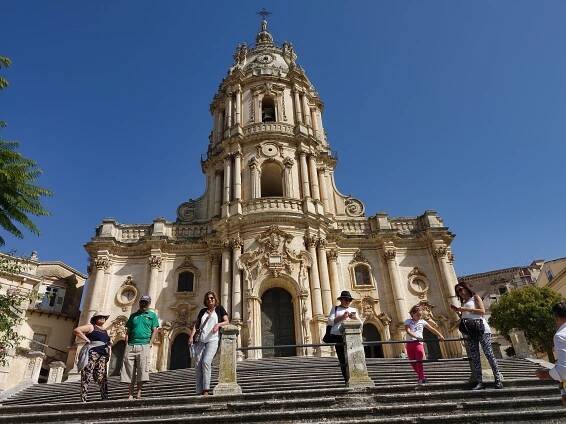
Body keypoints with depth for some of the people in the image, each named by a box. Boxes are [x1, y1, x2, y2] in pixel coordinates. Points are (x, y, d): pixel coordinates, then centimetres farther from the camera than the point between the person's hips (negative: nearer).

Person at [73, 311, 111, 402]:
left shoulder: (105, 331, 25)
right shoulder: (91, 326, 5)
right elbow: (76, 330, -8)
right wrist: (87, 340, -11)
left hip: (103, 356, 6)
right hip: (92, 353, -6)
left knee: (102, 377, 2)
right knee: (87, 376, -9)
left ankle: (105, 398, 3)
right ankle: (83, 399, -8)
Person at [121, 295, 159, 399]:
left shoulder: (152, 315, 12)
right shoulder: (133, 315, 19)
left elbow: (154, 331, 6)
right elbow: (128, 331, 16)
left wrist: (150, 343, -5)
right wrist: (126, 344, 3)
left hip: (144, 345, -2)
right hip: (131, 345, 2)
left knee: (142, 369, -7)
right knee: (129, 369, -1)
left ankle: (139, 391, 2)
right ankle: (130, 393, 4)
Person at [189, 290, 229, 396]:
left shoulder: (219, 309, 13)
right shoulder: (203, 311, 21)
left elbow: (227, 321, 5)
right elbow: (196, 325, 16)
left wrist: (218, 324, -14)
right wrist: (191, 336, 1)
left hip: (212, 340, -4)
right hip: (200, 340, 4)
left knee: (206, 362, -21)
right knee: (197, 365, -5)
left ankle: (206, 390, -19)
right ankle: (199, 391, -1)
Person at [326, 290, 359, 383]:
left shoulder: (353, 310, 23)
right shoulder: (335, 308, 15)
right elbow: (330, 322, 2)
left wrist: (355, 318, -4)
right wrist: (342, 317, -8)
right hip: (338, 337, -1)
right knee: (343, 360, -4)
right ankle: (347, 379, 1)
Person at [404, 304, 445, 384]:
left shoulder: (422, 322, 11)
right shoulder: (408, 321, 3)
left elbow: (432, 329, 10)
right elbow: (408, 331, -12)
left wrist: (440, 335, -3)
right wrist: (417, 337, -25)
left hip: (419, 343, 0)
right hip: (409, 343, 0)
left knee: (419, 361, -15)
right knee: (413, 362, 6)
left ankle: (422, 378, -12)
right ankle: (420, 376, 23)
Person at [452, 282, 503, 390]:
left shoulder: (475, 297, 10)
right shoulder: (463, 303, 24)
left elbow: (482, 311, -6)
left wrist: (465, 309, -8)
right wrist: (457, 311, 9)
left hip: (480, 328, -6)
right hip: (469, 331, 6)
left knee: (489, 353, -9)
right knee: (474, 357, -1)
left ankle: (498, 380, -6)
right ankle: (479, 382, -3)